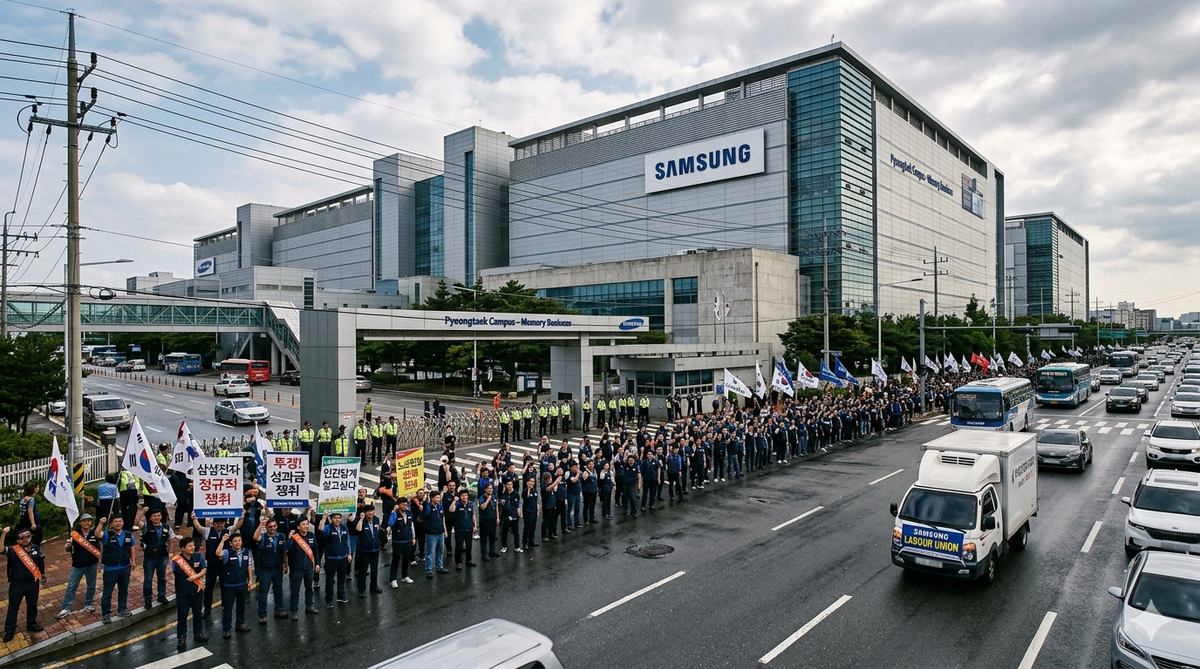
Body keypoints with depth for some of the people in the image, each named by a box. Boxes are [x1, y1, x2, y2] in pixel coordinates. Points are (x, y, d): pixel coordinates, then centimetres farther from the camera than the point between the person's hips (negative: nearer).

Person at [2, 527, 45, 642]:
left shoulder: (36, 548, -2)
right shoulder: (13, 550, -10)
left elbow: (41, 565, 6)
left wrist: (42, 581, 6)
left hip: (32, 583, 3)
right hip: (17, 584, -2)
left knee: (32, 605, 16)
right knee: (13, 607, 8)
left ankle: (31, 624, 35)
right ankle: (9, 630, 22)